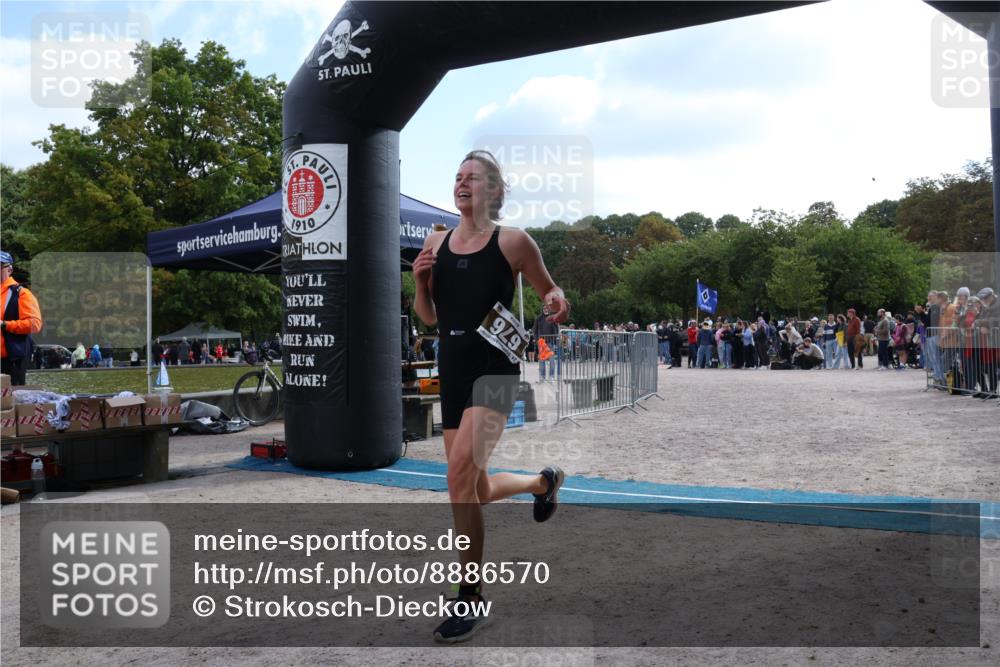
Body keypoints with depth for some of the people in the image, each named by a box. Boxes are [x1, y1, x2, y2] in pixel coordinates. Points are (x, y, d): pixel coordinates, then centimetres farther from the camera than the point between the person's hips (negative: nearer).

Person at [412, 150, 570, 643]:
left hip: (495, 367, -6)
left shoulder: (513, 241, -3)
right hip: (451, 370, 6)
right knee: (476, 490, 14)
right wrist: (419, 283, -4)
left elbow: (549, 294, 9)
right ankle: (544, 481, 46)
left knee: (460, 473, -23)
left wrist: (558, 303, -15)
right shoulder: (435, 243, 9)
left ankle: (471, 598, -7)